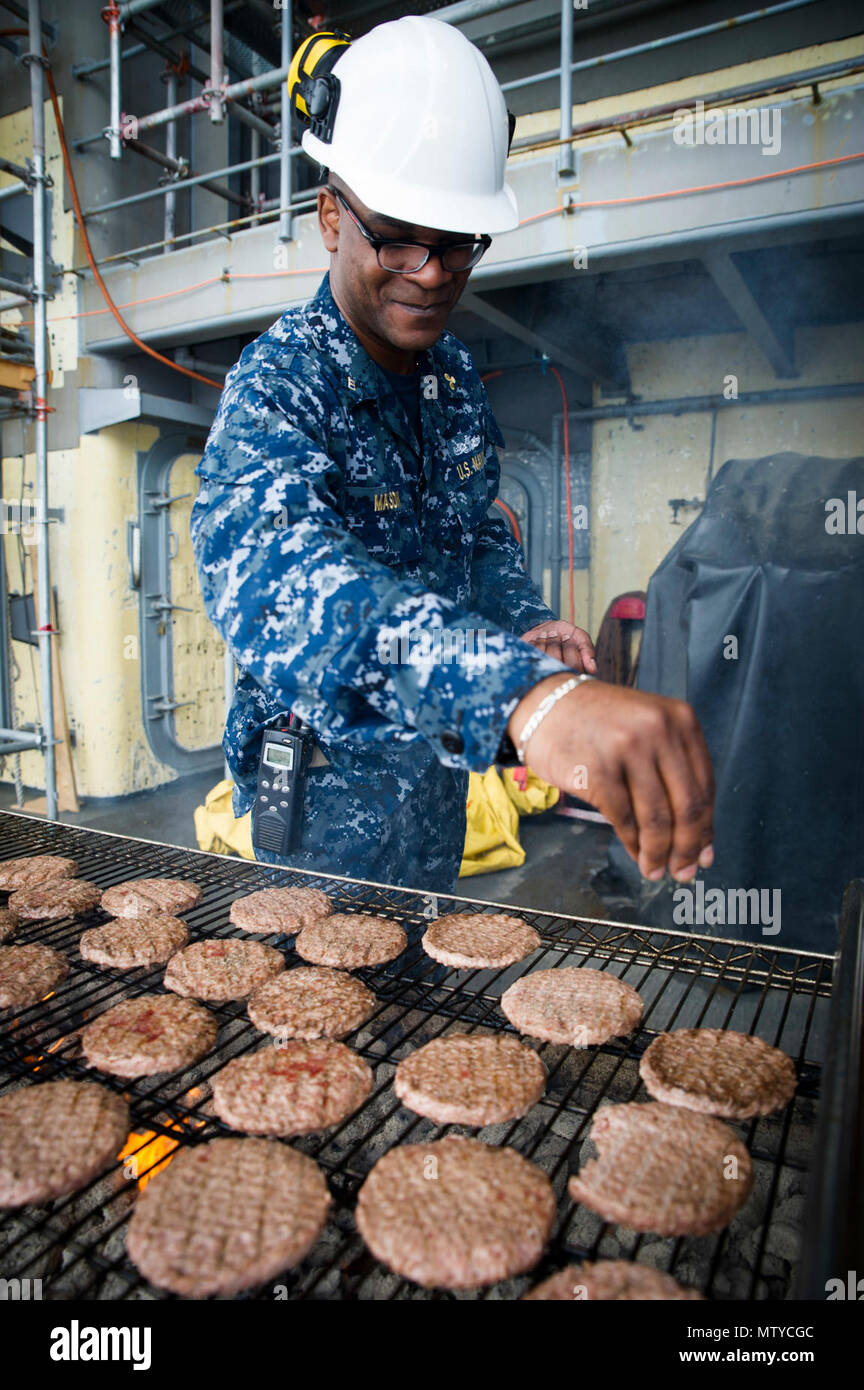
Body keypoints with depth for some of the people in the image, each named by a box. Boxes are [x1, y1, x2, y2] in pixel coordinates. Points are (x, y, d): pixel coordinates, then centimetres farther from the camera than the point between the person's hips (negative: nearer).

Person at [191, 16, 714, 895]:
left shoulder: (455, 374, -3)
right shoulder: (276, 387, -26)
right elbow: (273, 573, -48)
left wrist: (526, 623, -10)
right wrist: (527, 691, -64)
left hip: (439, 770, 7)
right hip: (326, 788, -6)